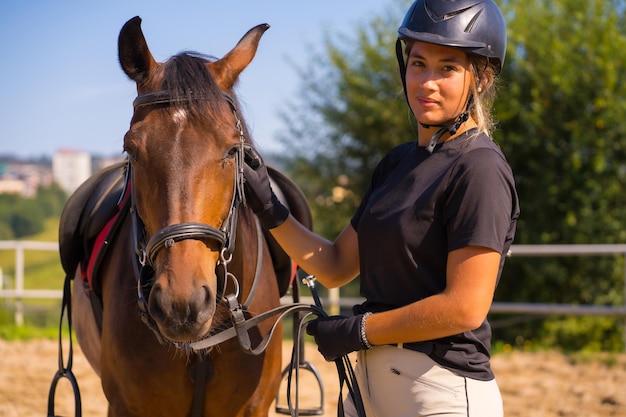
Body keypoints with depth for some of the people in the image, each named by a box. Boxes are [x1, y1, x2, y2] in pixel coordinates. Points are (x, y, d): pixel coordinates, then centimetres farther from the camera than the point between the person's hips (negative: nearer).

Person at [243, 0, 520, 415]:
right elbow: (337, 266, 13)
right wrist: (269, 210, 2)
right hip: (372, 380, 8)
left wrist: (360, 330, -11)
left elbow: (465, 309, -19)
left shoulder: (480, 169, -14)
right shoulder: (398, 163, 12)